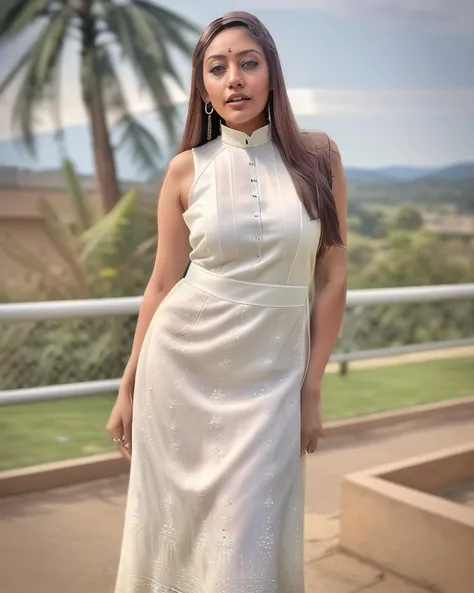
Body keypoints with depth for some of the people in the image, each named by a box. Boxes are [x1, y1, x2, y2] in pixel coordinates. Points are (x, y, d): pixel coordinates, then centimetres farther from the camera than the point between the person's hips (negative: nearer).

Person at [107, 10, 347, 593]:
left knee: (247, 544, 2)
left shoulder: (318, 156, 0)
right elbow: (162, 282, 6)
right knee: (176, 521, 12)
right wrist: (128, 388, 8)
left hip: (271, 374, 0)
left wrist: (312, 389, 0)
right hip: (181, 366, 1)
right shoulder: (186, 169, 0)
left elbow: (332, 275, 2)